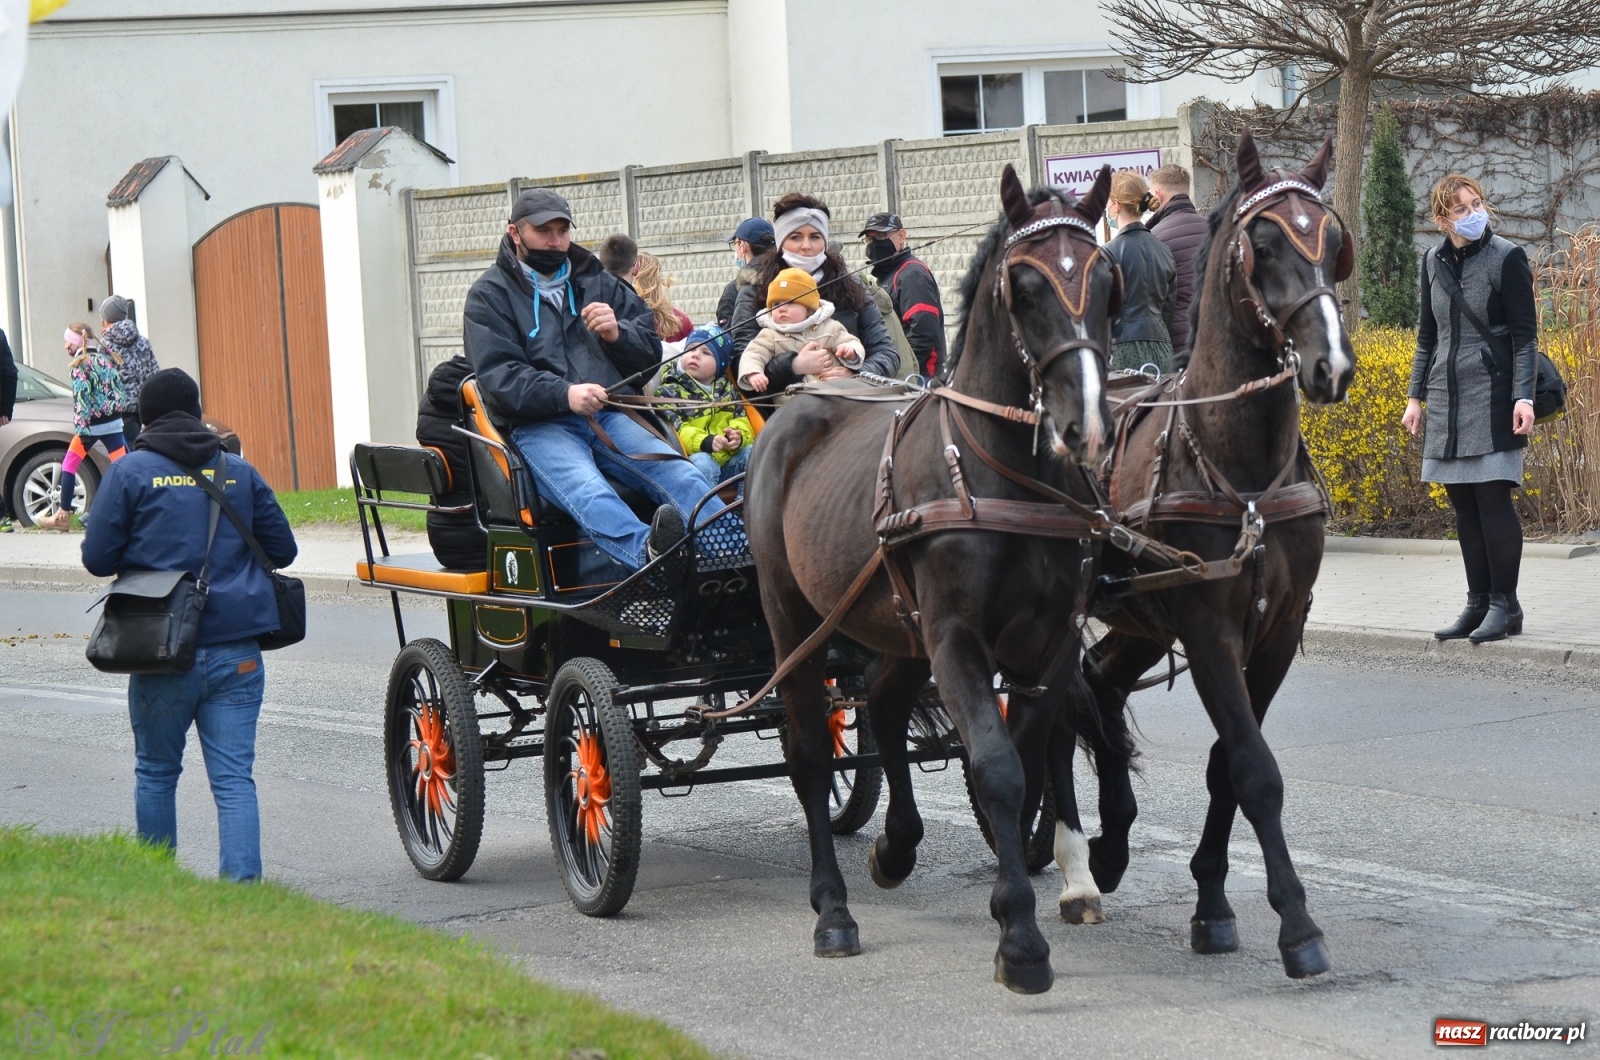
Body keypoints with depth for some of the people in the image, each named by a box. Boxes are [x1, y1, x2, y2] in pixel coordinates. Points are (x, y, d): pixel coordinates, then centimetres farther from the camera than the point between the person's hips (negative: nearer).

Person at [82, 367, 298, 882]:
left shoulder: (130, 473, -3)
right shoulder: (239, 472, 7)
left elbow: (97, 558, -3)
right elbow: (282, 549, 12)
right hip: (235, 652, 2)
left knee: (156, 772, 15)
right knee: (234, 777, 0)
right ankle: (242, 884, -12)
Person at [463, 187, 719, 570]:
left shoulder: (599, 282, 23)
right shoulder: (490, 296, 10)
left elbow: (651, 350, 19)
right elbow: (497, 377, -5)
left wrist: (618, 334, -5)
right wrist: (564, 395, -21)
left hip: (612, 416, 5)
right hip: (539, 425, -5)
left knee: (681, 477, -25)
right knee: (587, 492, -37)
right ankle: (649, 553, -64)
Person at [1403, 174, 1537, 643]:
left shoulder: (1506, 257, -6)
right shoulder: (1433, 262, 9)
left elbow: (1525, 334, -6)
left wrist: (1524, 397, -15)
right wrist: (1416, 396, 14)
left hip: (1491, 396, -5)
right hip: (1447, 400, 6)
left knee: (1493, 496, -8)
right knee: (1463, 503, 7)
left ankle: (1505, 605, -2)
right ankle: (1477, 604, 13)